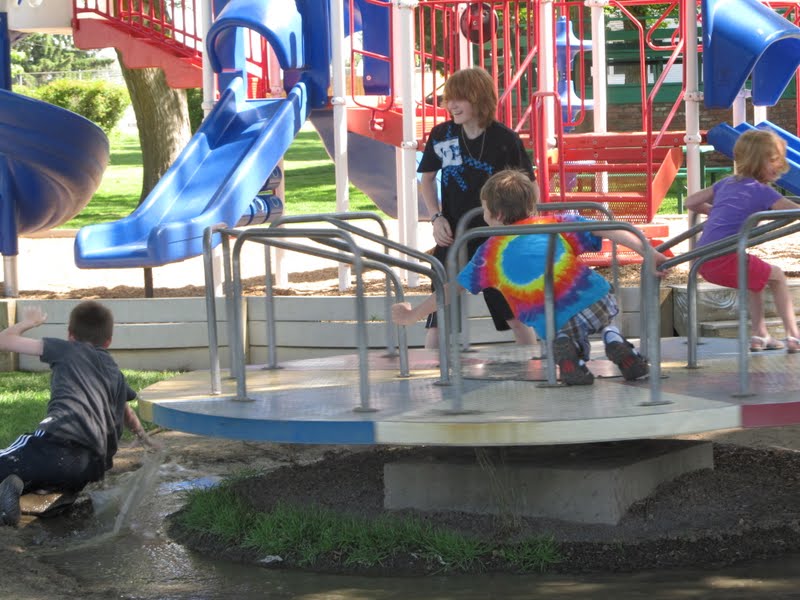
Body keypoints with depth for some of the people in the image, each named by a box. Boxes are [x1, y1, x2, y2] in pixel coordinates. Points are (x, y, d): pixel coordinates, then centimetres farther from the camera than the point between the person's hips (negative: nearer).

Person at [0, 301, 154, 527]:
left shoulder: (66, 350, 17)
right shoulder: (115, 372, 32)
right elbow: (127, 415, 53)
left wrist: (28, 322, 38)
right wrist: (142, 435, 75)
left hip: (57, 442, -5)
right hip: (92, 466, 5)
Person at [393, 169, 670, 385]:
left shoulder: (490, 251, 19)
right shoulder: (557, 223, 21)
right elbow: (609, 231, 11)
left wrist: (414, 314, 35)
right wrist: (648, 252, 6)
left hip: (552, 325, -1)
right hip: (595, 299, 2)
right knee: (604, 316, 36)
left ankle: (569, 350, -7)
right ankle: (614, 340, 1)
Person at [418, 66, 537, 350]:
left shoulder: (504, 139, -10)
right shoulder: (441, 135, -3)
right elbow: (426, 179, 12)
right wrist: (436, 218, -1)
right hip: (452, 237, 2)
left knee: (516, 315, 1)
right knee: (438, 318, 0)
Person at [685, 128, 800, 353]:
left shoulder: (727, 183, 17)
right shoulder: (761, 191, -5)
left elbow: (691, 202, 24)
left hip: (704, 261, 8)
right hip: (724, 260, -8)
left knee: (756, 275, 30)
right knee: (776, 276, 11)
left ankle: (760, 335, 30)